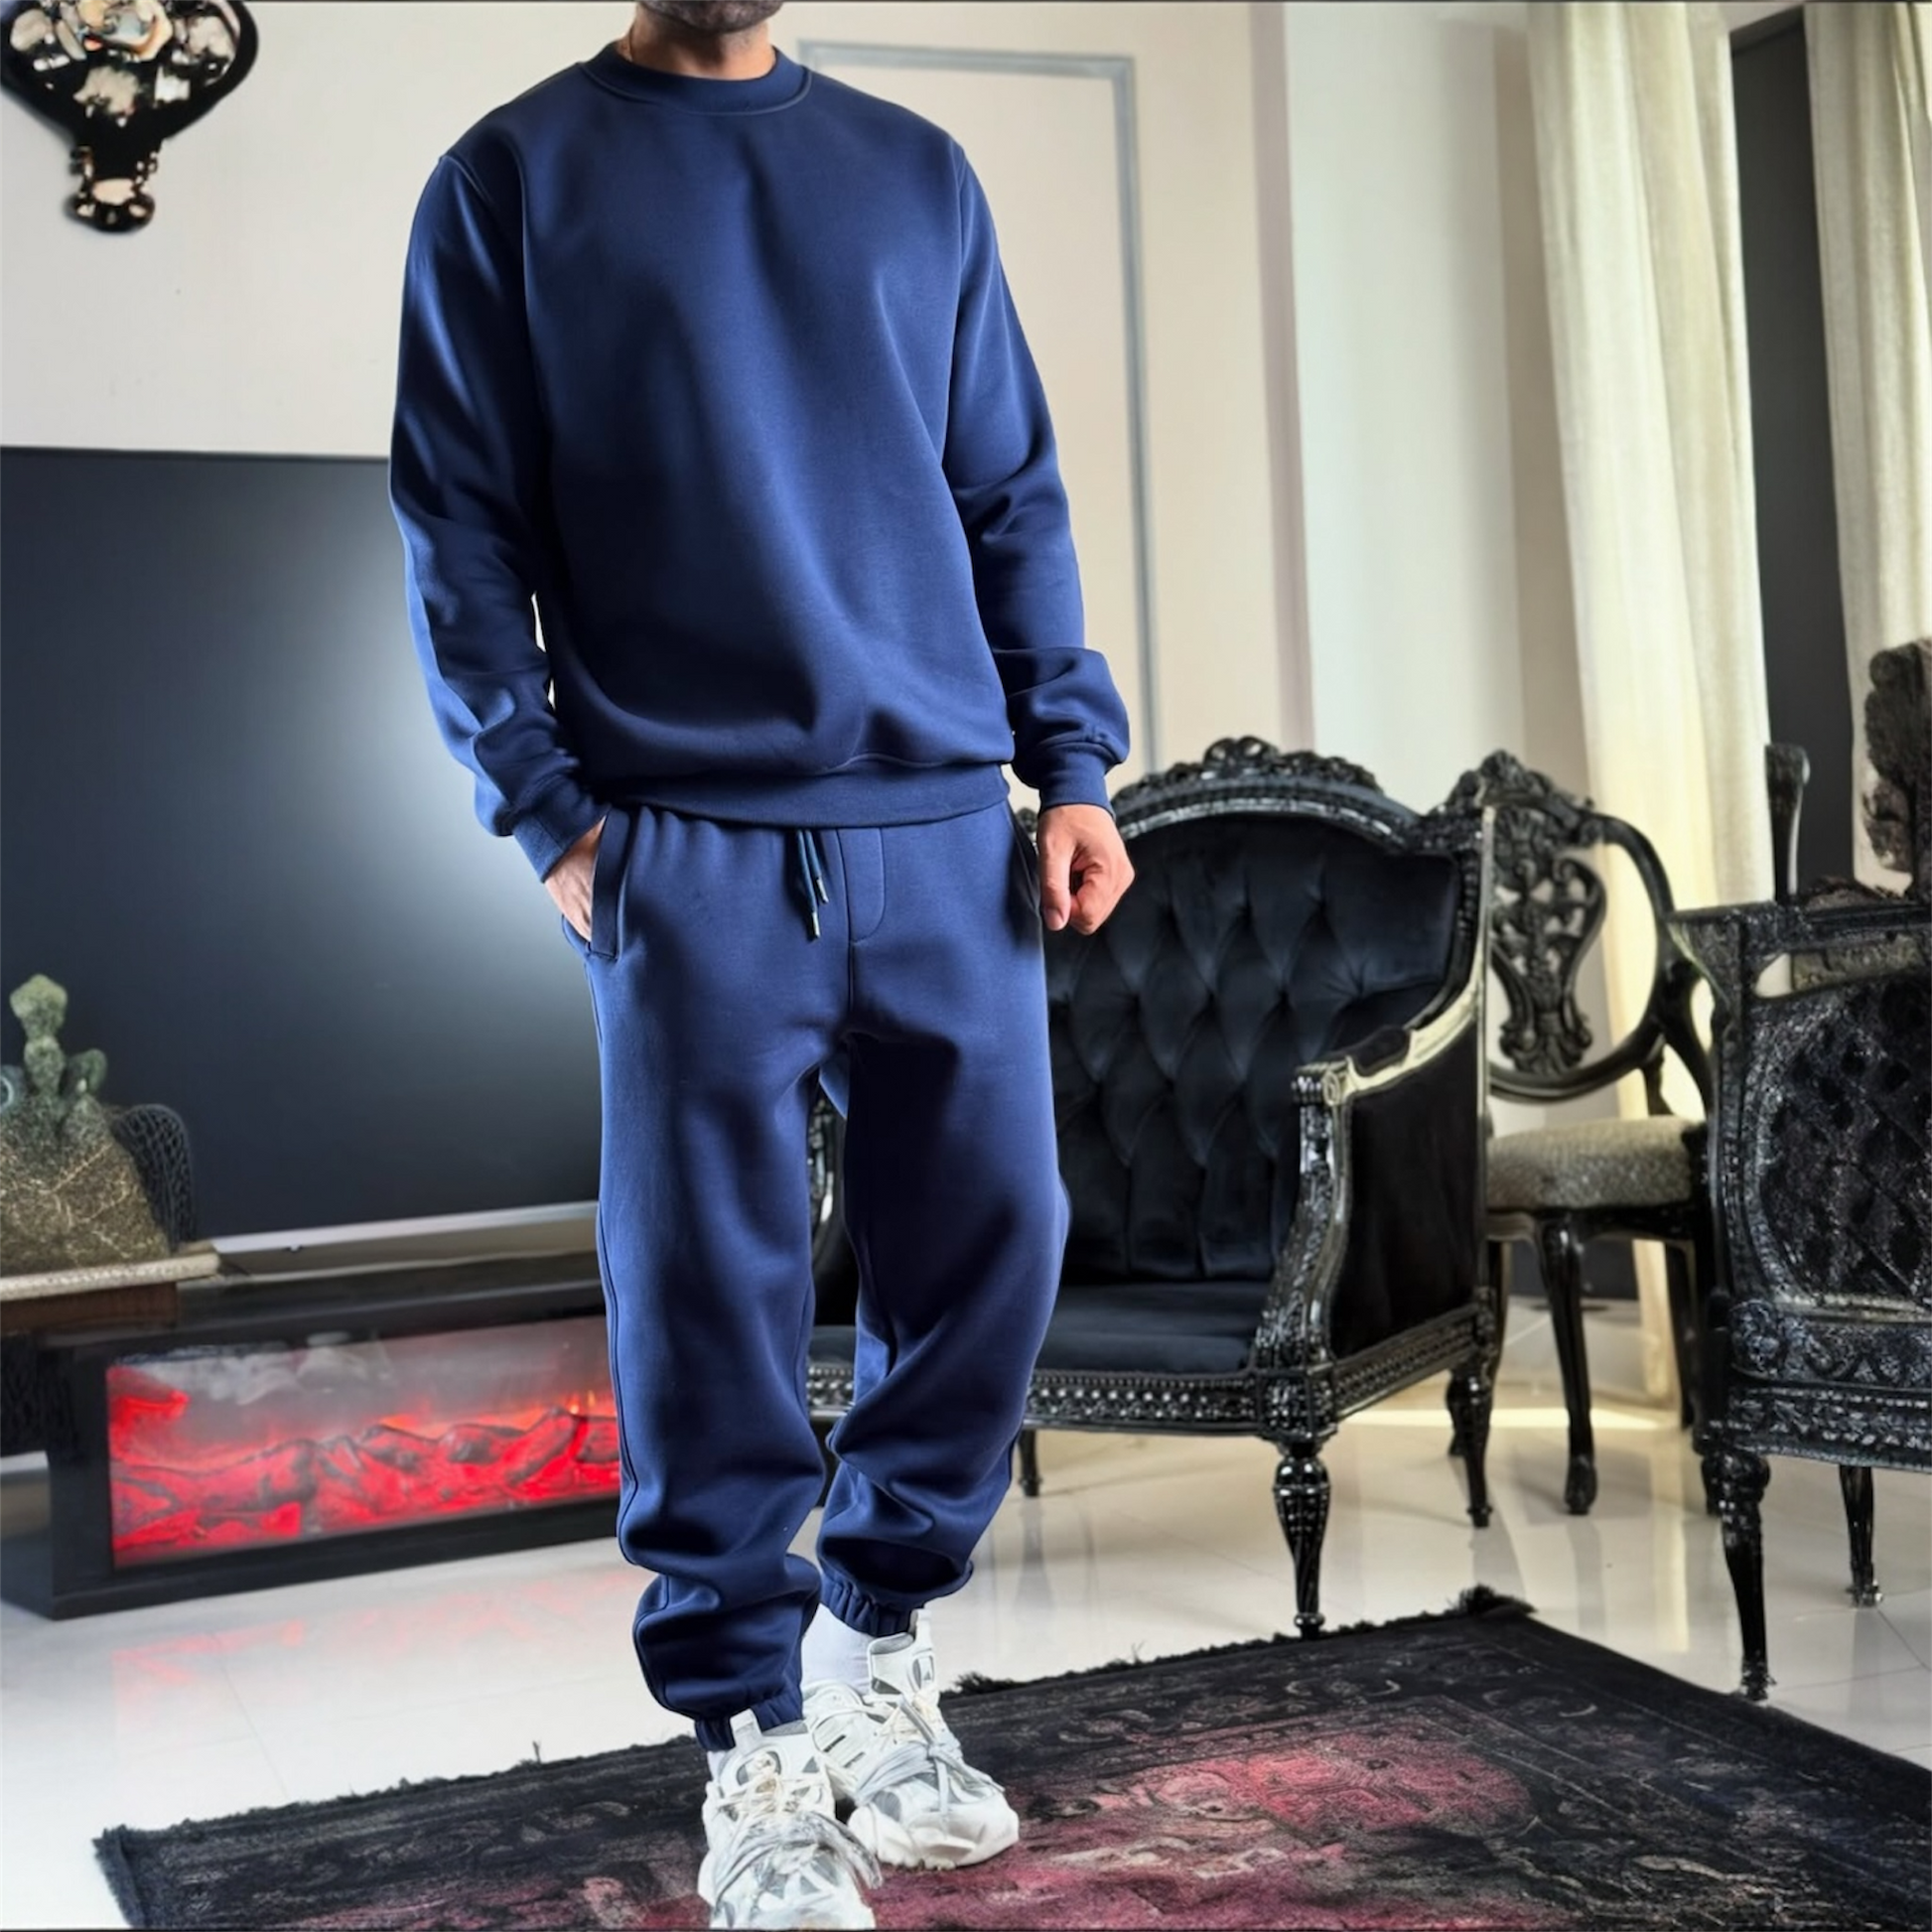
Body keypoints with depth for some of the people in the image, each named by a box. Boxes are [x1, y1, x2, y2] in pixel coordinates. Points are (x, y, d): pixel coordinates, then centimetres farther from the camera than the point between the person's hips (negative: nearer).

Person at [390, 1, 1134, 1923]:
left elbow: (1014, 498, 14)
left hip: (946, 827, 4)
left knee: (992, 1244, 4)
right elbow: (458, 527, 2)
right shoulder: (515, 178, 7)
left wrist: (1072, 760, 5)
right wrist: (552, 810, -7)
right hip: (688, 846, -3)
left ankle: (879, 1655, 26)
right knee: (710, 1299, -1)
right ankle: (761, 1758, 14)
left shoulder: (918, 174, 17)